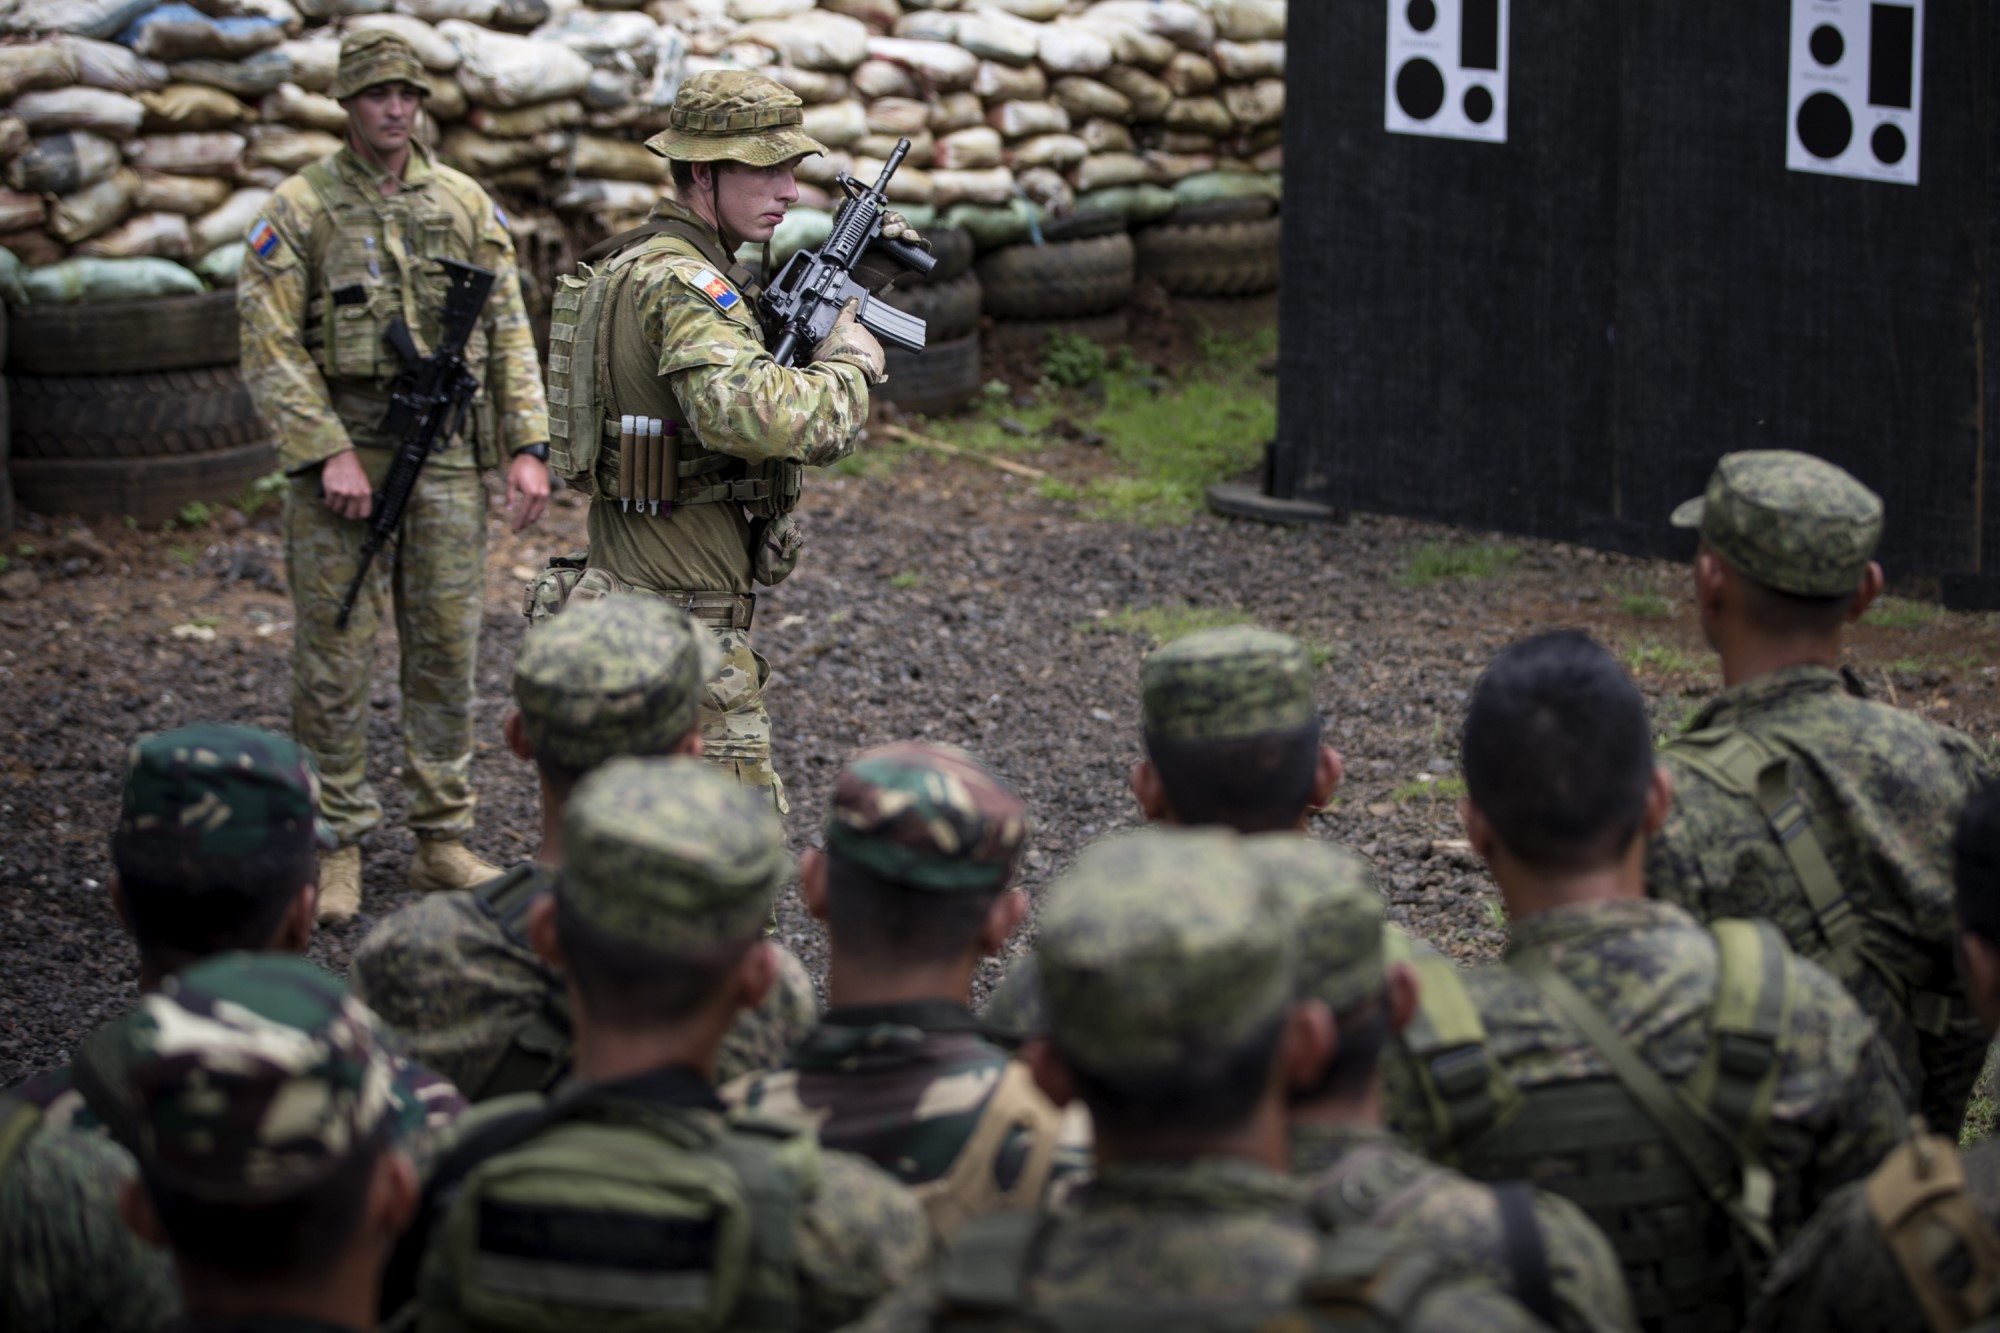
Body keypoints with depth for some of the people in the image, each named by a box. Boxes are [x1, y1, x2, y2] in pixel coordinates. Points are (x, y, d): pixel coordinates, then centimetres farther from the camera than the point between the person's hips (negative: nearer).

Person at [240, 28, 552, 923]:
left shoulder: (465, 205, 7)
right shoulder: (298, 211, -4)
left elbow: (508, 333, 8)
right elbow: (270, 348, -7)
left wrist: (528, 447, -1)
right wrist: (329, 453, -15)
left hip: (445, 451, 3)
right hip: (338, 452, -3)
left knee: (447, 649, 7)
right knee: (335, 656, 0)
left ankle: (443, 841, 16)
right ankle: (336, 849, 7)